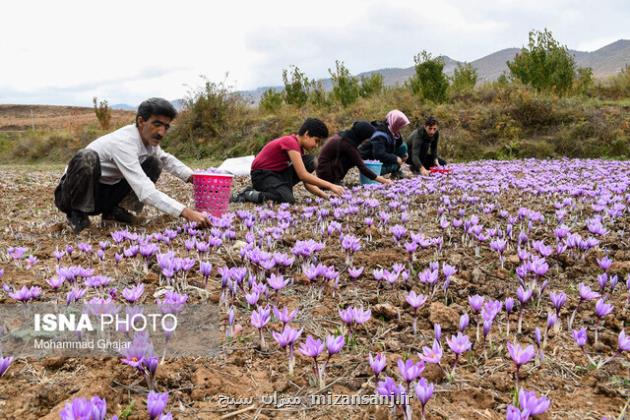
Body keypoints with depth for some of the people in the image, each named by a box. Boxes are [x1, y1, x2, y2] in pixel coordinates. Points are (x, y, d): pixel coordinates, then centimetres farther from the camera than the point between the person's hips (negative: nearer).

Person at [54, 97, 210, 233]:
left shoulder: (148, 138, -5)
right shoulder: (124, 143, -31)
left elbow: (167, 159, 18)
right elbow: (146, 192, -40)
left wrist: (193, 177, 2)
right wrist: (187, 213, -45)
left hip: (105, 193, 8)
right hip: (74, 194, -7)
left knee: (154, 164, -1)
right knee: (87, 157, -38)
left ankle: (112, 209, 4)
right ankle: (76, 214, -13)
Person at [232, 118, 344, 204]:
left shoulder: (298, 148, 9)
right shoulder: (291, 142, -19)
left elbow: (307, 184, 8)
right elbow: (303, 175, -25)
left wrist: (325, 196, -5)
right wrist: (330, 185, -23)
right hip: (262, 175, -9)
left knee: (310, 162, -3)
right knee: (288, 200, -31)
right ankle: (250, 195, -13)